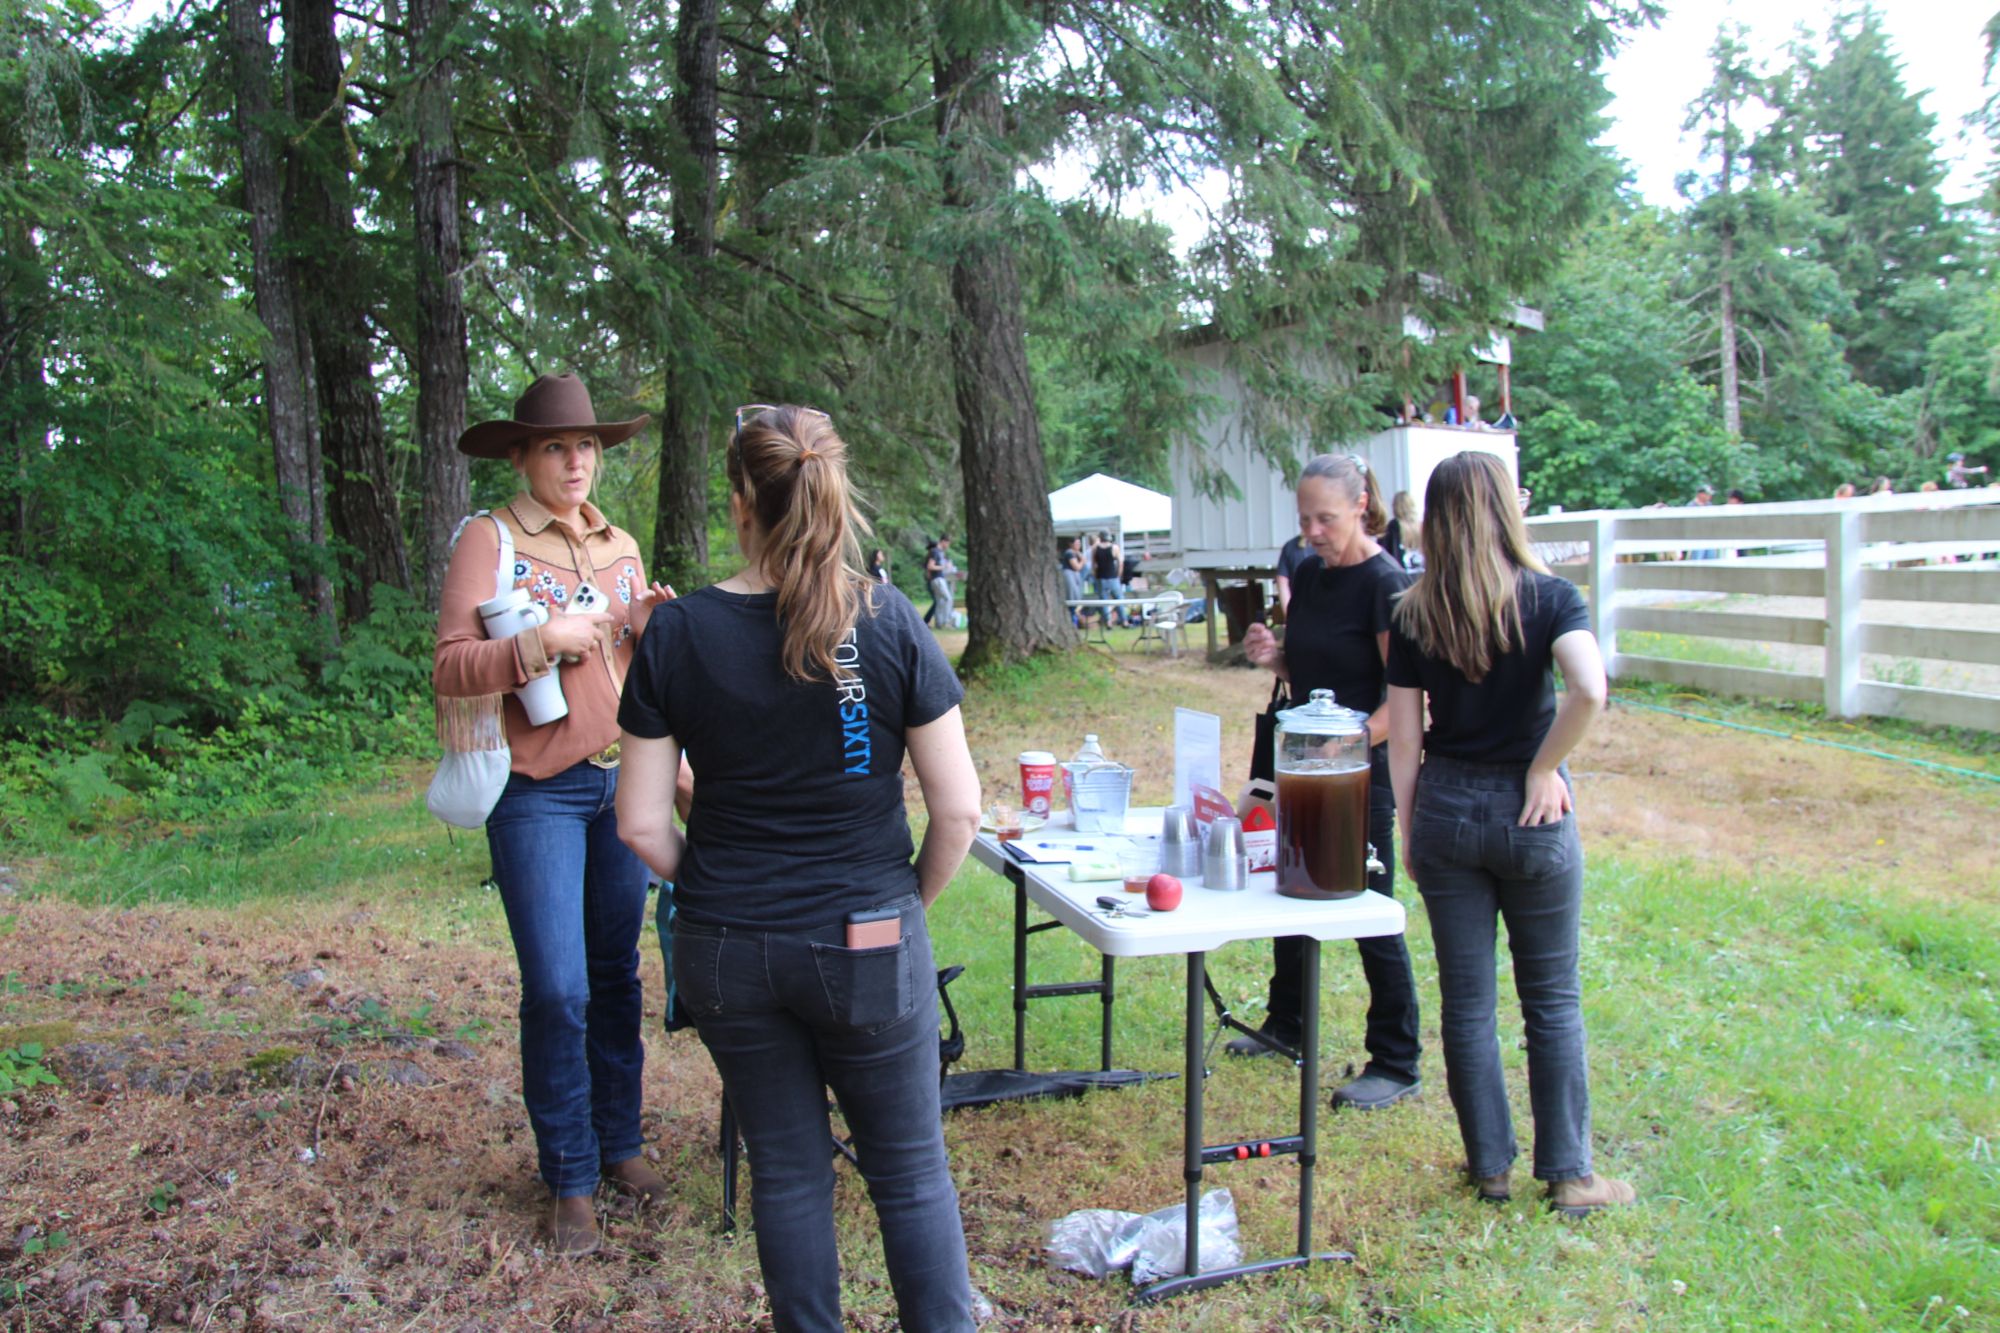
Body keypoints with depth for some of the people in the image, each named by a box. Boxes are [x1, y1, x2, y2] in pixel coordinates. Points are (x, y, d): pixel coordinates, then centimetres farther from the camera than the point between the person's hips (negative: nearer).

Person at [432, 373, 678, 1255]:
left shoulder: (620, 546, 12)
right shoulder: (488, 539, -4)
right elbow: (449, 670, -12)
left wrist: (651, 628, -2)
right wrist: (543, 642, -23)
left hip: (622, 779, 5)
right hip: (538, 791, -5)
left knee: (616, 974, 12)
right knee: (557, 990, -4)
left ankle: (619, 1143, 28)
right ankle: (571, 1180, 13)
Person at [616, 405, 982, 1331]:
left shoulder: (676, 634, -7)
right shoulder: (889, 625, -11)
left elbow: (641, 823, -5)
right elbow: (958, 810, -10)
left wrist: (712, 883, 11)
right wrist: (910, 899, 7)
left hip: (725, 950, 2)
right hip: (870, 943, -1)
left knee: (787, 1172, 18)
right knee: (910, 1172, 15)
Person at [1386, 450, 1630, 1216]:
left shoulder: (1412, 615, -2)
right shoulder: (1547, 597, -7)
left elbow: (1404, 739, -1)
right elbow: (1589, 691, -24)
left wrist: (1408, 832, 9)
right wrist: (1544, 770, -10)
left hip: (1446, 809, 2)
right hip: (1529, 813, -1)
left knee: (1467, 1000, 12)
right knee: (1552, 1000, 11)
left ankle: (1489, 1166, 23)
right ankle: (1569, 1174, 18)